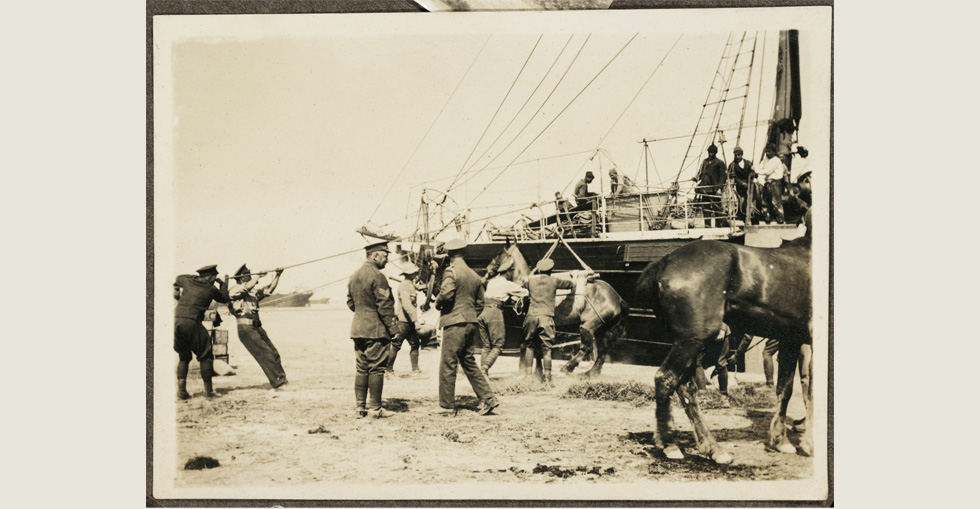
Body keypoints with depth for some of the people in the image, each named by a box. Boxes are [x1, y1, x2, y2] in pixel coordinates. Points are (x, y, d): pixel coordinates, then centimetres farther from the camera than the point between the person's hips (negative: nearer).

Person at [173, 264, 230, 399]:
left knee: (184, 357, 18)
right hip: (192, 323, -5)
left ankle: (181, 388, 6)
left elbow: (178, 279, 36)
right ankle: (208, 389, 8)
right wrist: (224, 283, 33)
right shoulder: (211, 289, 4)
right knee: (205, 356, 8)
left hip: (177, 321, 5)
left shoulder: (188, 280, 14)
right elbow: (224, 298, 22)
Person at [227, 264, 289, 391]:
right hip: (245, 329, -8)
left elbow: (269, 289, 19)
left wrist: (277, 275, 7)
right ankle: (277, 384, -10)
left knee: (274, 353, 7)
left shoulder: (253, 290, 17)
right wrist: (258, 275, -12)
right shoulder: (234, 290, -7)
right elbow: (248, 287, -25)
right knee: (266, 355, -12)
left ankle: (281, 379, 17)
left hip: (257, 328, 8)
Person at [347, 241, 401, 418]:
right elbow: (385, 306, -16)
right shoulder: (377, 277, -15)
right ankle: (375, 408, 2)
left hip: (358, 329, 8)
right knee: (376, 369, -1)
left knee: (361, 369, 11)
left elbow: (350, 302, 19)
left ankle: (360, 407, 13)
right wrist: (394, 329, -12)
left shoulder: (354, 276, 12)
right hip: (376, 330, -8)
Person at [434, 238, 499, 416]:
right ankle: (488, 398, 9)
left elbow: (446, 293, -23)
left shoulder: (451, 271, -9)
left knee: (448, 365, 0)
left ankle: (447, 406, 4)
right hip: (471, 323, 7)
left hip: (454, 323, -7)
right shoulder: (474, 275, 14)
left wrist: (438, 304, -4)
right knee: (469, 362, 15)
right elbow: (480, 303, 18)